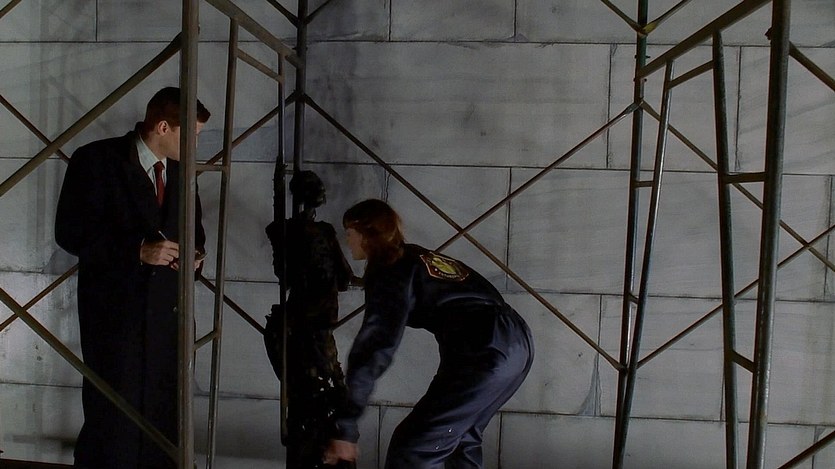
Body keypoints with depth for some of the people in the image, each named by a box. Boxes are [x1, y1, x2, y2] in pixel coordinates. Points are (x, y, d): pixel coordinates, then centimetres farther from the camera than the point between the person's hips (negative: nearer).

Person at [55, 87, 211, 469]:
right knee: (112, 413, 1)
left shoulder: (181, 170, 11)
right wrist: (138, 250, -19)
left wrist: (192, 253, 1)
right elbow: (71, 232, -10)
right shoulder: (96, 160, -6)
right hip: (114, 310, -5)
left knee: (164, 414, 6)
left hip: (167, 312, 5)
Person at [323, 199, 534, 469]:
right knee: (460, 435, 27)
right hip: (518, 342, 9)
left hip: (485, 353, -9)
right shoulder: (418, 257, 25)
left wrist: (344, 427, -14)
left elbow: (374, 347, -12)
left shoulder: (388, 271, -1)